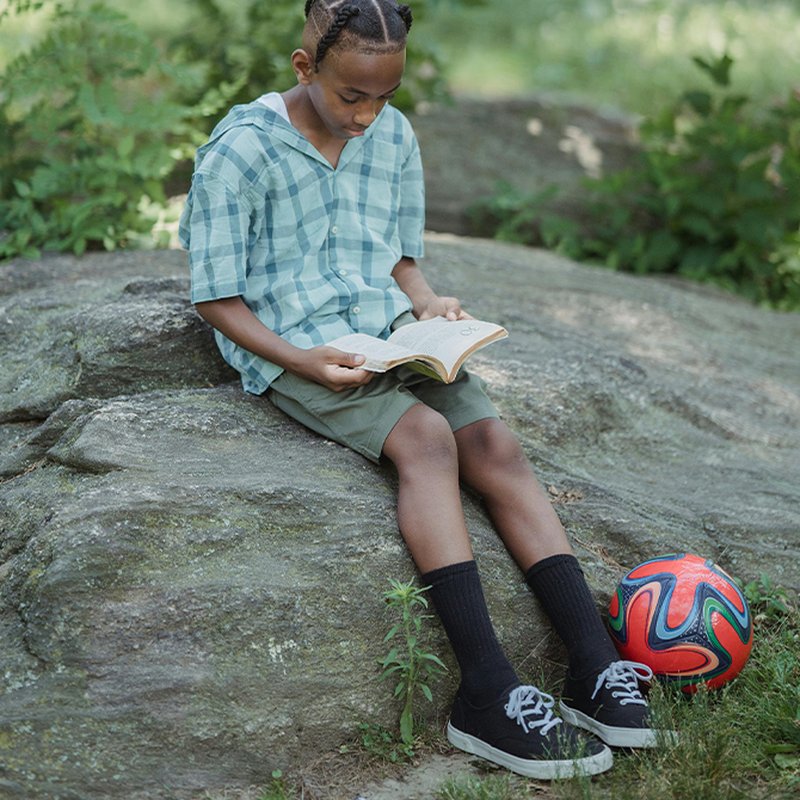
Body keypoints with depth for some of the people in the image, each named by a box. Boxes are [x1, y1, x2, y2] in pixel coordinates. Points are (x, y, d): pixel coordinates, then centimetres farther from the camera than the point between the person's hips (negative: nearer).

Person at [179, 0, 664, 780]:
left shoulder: (394, 137, 8)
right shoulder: (240, 150, -9)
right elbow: (216, 297, -7)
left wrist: (428, 302, -3)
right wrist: (301, 360, -21)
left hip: (389, 331, 6)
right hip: (293, 349, -5)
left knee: (494, 441, -18)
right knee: (426, 437, -29)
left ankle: (595, 666, -23)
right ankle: (487, 695, -35)